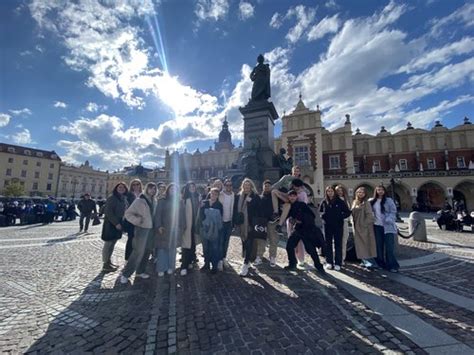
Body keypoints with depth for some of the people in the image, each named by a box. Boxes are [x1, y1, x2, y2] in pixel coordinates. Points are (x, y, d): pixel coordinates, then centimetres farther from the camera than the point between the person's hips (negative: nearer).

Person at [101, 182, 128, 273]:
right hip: (110, 224, -7)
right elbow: (108, 212, -18)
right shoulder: (111, 198, -12)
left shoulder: (124, 199, 9)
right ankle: (105, 264, 9)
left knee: (112, 244, 15)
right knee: (108, 244, 0)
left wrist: (122, 223, 4)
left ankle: (109, 261, 26)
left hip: (119, 224, 7)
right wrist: (116, 223, -22)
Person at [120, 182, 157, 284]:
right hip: (141, 229, -6)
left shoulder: (154, 201, 6)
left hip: (151, 229, 6)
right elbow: (128, 213, -9)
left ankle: (140, 271, 29)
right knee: (138, 252, -6)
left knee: (147, 251, 13)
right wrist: (137, 220, -21)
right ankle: (125, 274, 10)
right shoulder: (139, 200, -10)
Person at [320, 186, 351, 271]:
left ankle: (338, 263, 11)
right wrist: (323, 217, -1)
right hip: (327, 226, 2)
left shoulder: (340, 202, -2)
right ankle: (329, 262, 16)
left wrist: (340, 217, -9)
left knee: (338, 244, 2)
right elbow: (320, 212, 17)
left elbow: (348, 212, 1)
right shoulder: (324, 202, 4)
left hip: (338, 226, -2)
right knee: (328, 244, 6)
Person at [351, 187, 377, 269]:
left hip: (365, 227, -6)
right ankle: (364, 260, 21)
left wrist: (365, 223, -15)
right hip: (357, 227, 6)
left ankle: (370, 261, 8)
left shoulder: (366, 203, -7)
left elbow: (370, 215, -13)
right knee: (360, 244, 10)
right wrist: (353, 223, 7)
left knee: (367, 244, -2)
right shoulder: (354, 202, 12)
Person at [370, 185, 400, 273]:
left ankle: (392, 265, 2)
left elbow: (393, 212, -5)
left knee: (389, 246, -6)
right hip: (377, 226, 3)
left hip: (388, 226, -3)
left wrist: (388, 220, -18)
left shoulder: (389, 200, 1)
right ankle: (381, 264, 21)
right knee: (379, 246, 9)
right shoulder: (372, 201, 10)